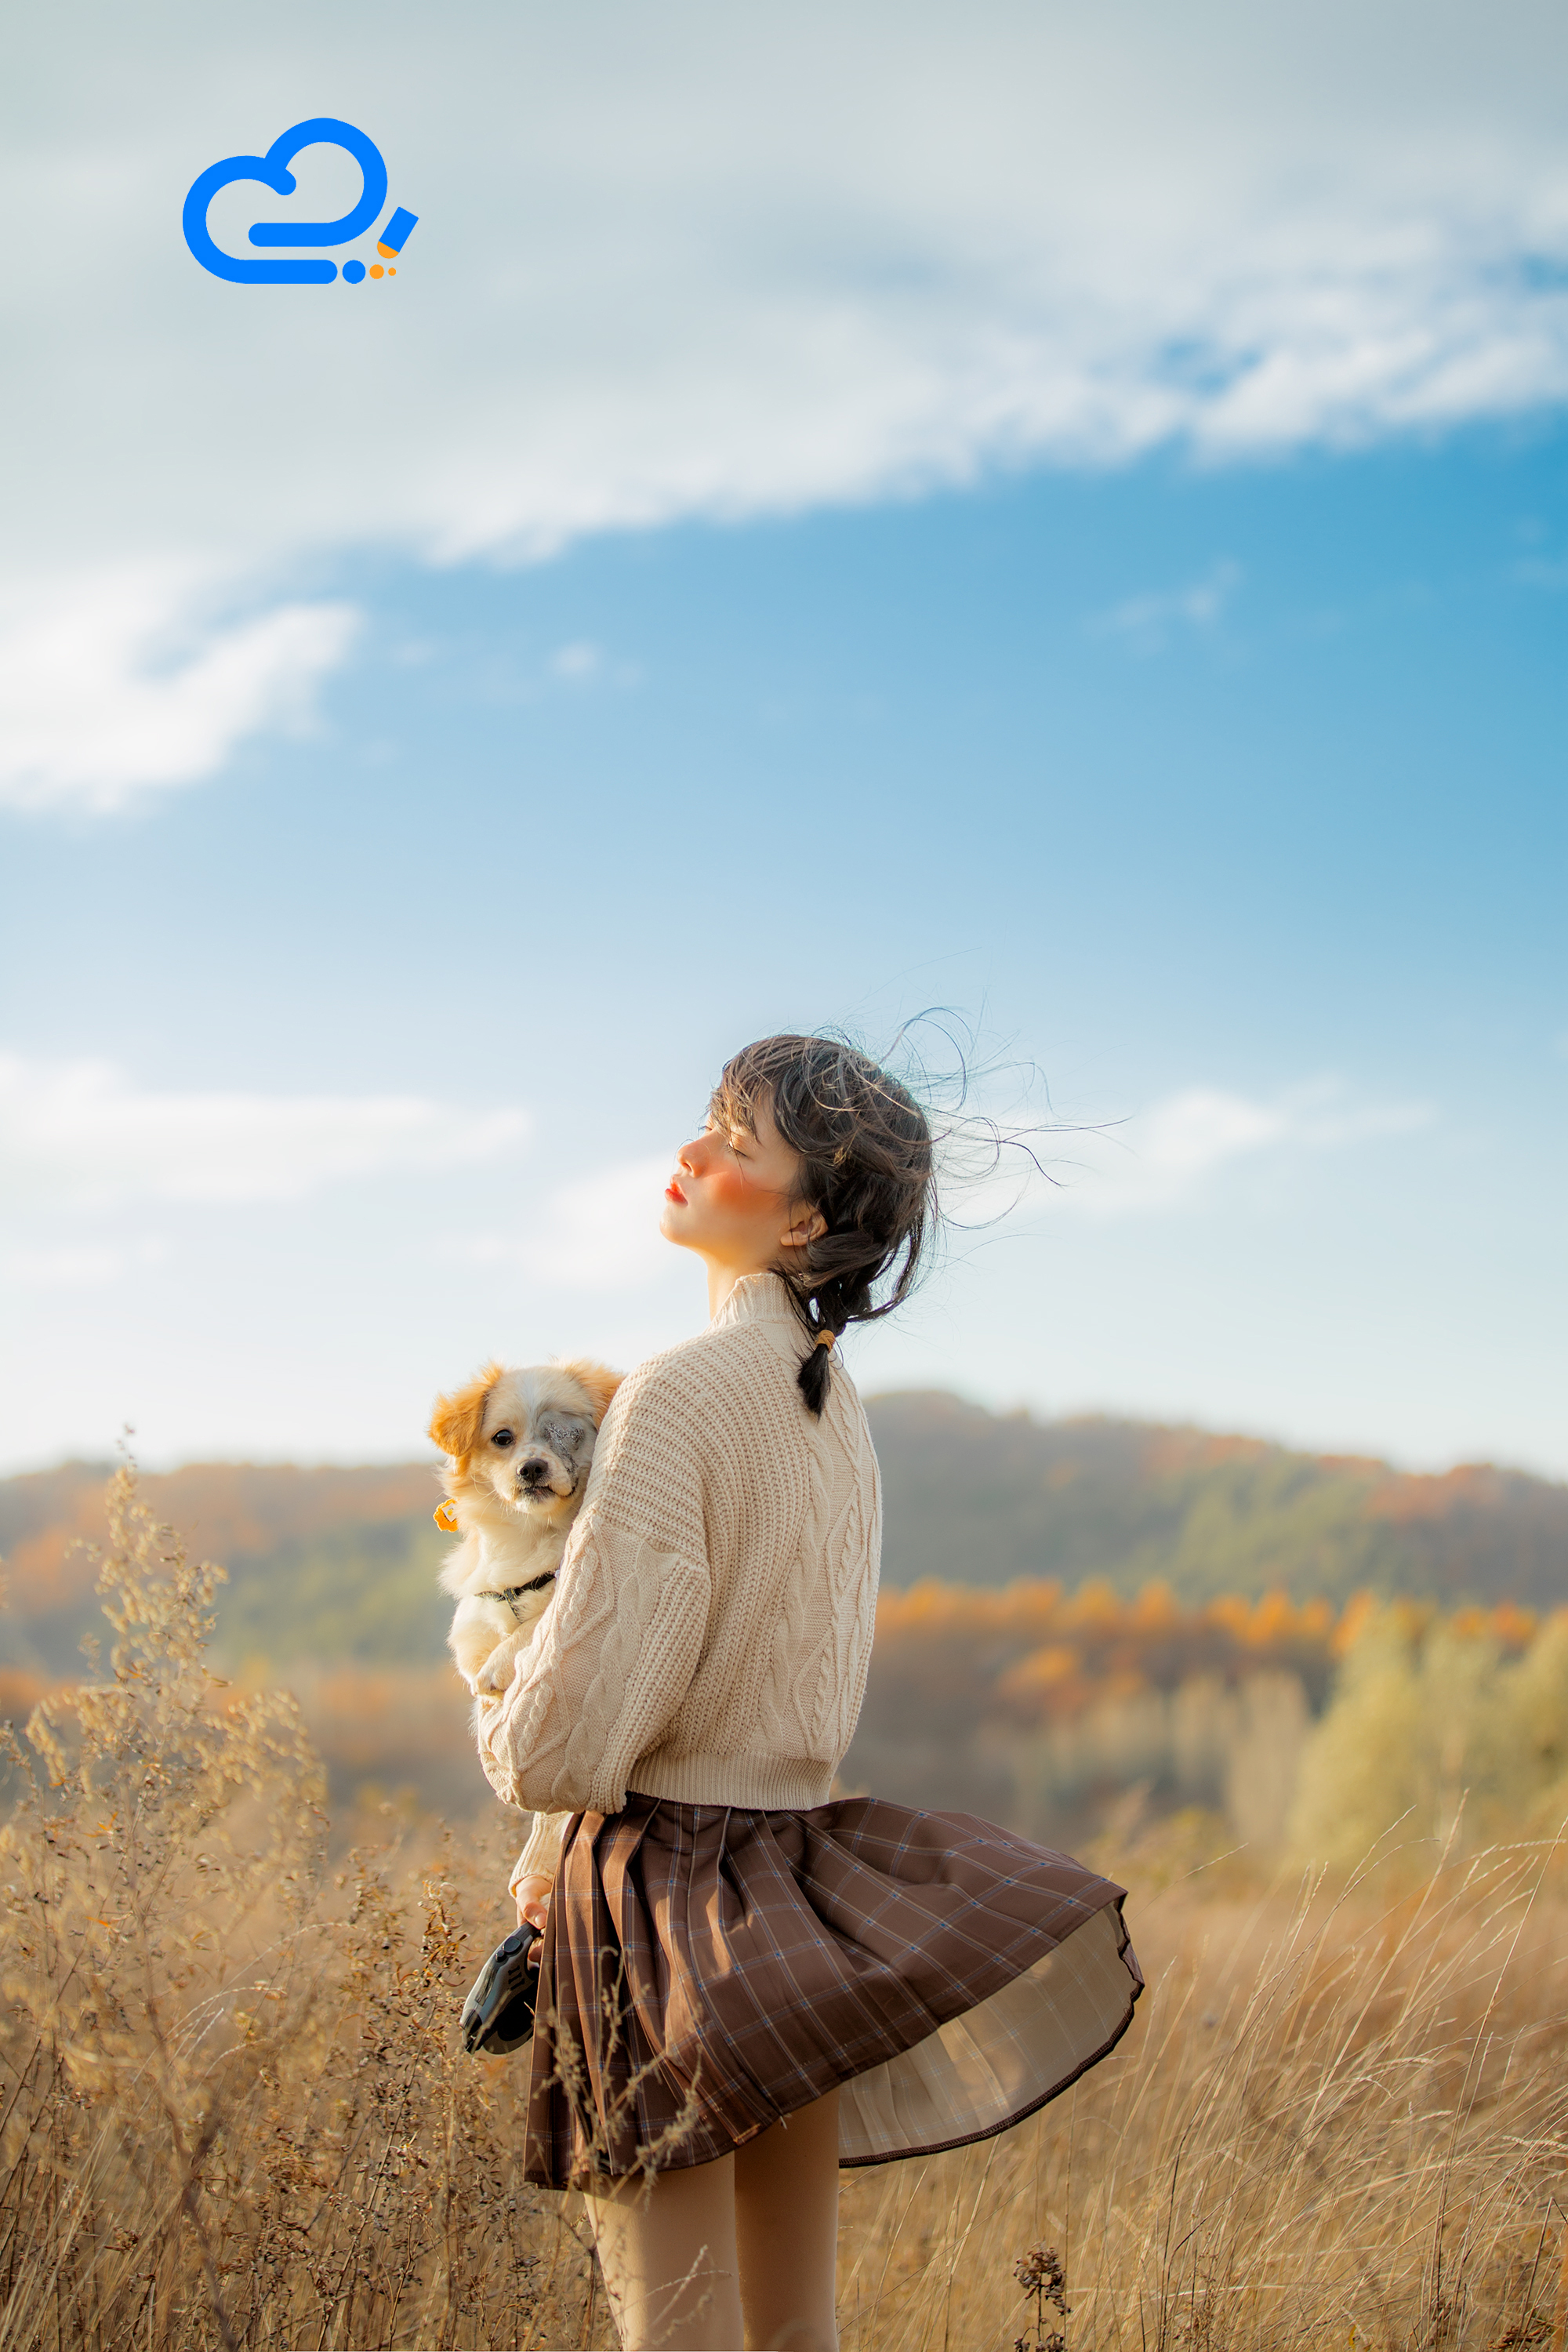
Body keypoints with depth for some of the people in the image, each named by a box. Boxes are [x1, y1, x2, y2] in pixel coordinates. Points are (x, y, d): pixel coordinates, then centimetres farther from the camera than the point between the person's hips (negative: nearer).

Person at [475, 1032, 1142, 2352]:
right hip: (799, 1871, 8)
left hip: (671, 1894, -8)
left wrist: (499, 1721, 5)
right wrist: (559, 1851, 21)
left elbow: (568, 1740, -18)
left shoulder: (684, 1393, -17)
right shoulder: (835, 1406, 9)